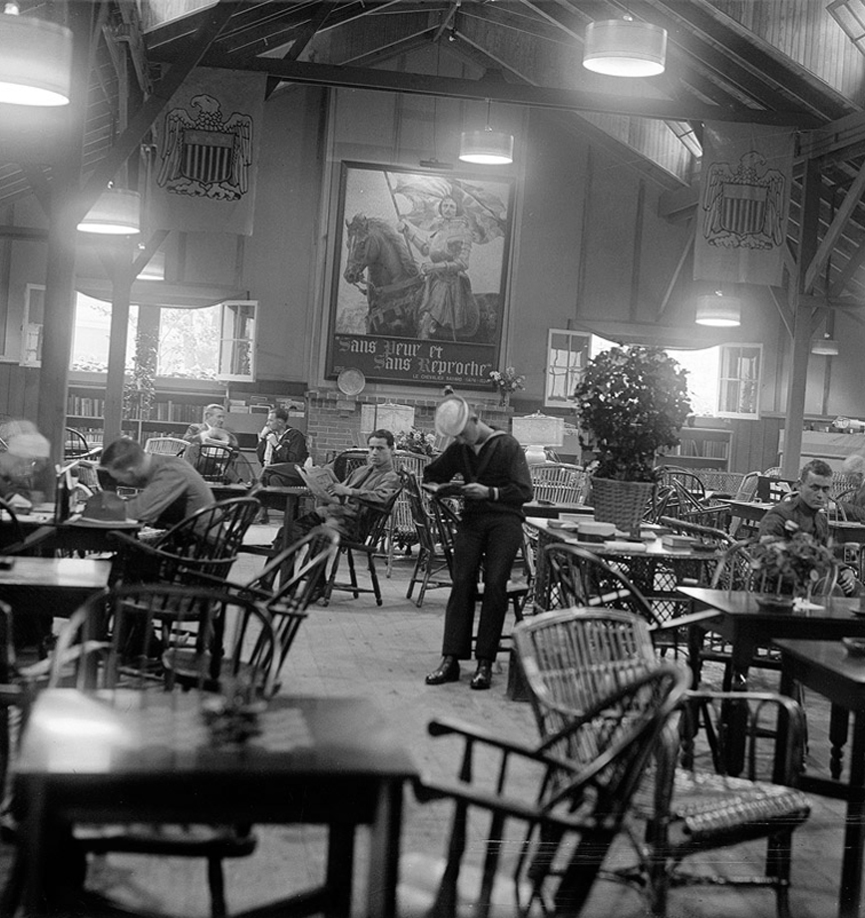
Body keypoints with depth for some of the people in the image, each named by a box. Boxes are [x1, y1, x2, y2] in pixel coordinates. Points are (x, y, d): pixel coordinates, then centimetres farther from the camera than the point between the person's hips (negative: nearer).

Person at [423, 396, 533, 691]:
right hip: (472, 520, 4)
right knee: (462, 582, -17)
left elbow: (525, 491, -8)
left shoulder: (507, 446, 0)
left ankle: (485, 663, -19)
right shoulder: (458, 450, 16)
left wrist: (490, 493, -17)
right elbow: (431, 475, 34)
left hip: (504, 520, -4)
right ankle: (450, 660, -20)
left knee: (494, 583, -22)